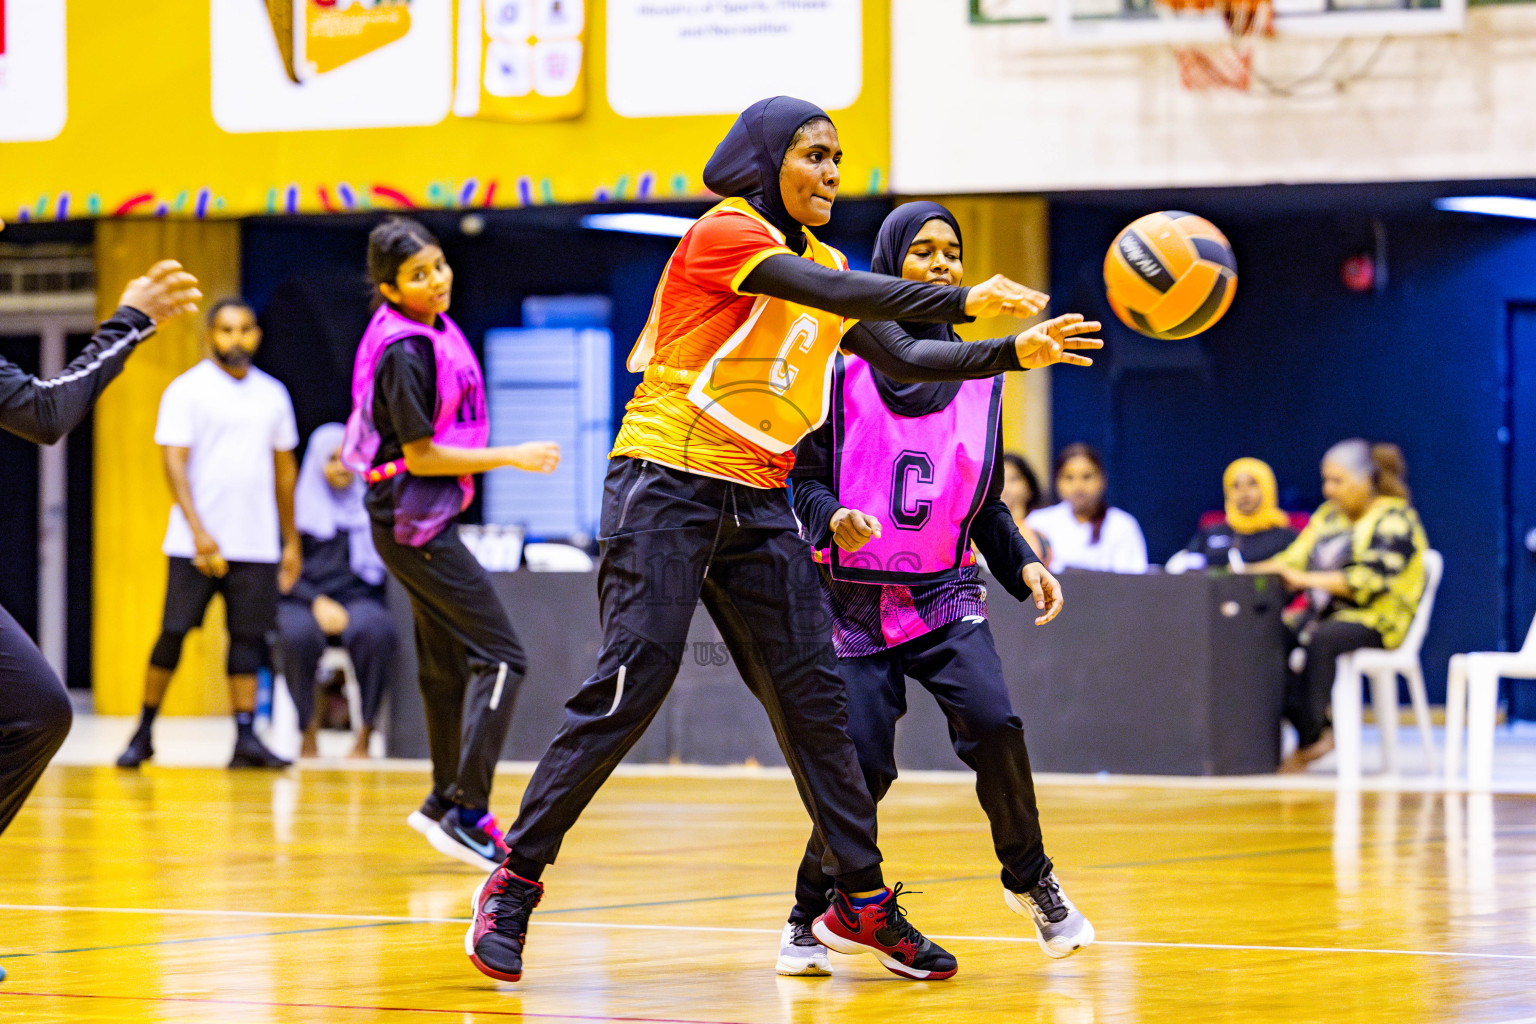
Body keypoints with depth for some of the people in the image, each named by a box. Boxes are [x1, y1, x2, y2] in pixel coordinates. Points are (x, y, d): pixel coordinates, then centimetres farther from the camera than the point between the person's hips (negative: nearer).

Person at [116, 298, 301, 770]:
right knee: (173, 633, -3)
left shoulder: (272, 395, 13)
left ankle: (245, 739, 0)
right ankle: (144, 733, 8)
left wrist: (291, 541, 16)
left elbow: (284, 469, 19)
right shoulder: (186, 390, -2)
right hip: (195, 544, -4)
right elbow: (175, 463, -9)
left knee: (248, 637, 0)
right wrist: (199, 532, -19)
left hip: (257, 545, 4)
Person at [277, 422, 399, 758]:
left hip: (357, 600, 1)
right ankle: (308, 728, -18)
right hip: (303, 602, -1)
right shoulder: (298, 507, 8)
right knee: (299, 634, -37)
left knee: (375, 630, -36)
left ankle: (365, 730, -26)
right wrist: (318, 602, -13)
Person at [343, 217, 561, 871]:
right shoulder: (406, 353, -22)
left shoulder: (429, 330, 6)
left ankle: (446, 802, 29)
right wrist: (513, 457, -17)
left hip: (421, 521, 10)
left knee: (446, 663, 18)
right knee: (500, 657, -11)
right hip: (414, 519, -10)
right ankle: (466, 812, -13)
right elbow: (422, 456, -20)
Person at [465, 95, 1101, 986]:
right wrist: (964, 301, -29)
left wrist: (1013, 354, -1)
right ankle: (514, 882, -4)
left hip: (759, 502, 8)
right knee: (629, 689, -13)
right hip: (668, 486, -8)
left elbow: (899, 358, 10)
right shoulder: (725, 235, -9)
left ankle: (861, 899, 10)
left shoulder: (817, 259, 16)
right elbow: (835, 295, -24)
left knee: (813, 696, 4)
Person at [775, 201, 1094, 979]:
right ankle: (807, 918, 10)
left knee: (992, 723, -21)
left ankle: (1030, 880, 2)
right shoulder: (844, 365, -2)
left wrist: (1023, 566, 1)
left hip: (945, 593, 2)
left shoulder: (977, 377, 9)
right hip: (855, 595, -2)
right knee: (861, 766, -13)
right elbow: (806, 477, -3)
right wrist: (832, 519, -23)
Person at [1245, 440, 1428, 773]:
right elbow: (1294, 559, 14)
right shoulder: (1329, 515, 19)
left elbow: (1368, 577, -19)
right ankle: (1321, 733, -22)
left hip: (1373, 621, -7)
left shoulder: (1394, 520, -6)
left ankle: (1310, 741, -28)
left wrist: (1304, 579, -23)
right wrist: (1250, 571, -5)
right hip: (1325, 613, 7)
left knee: (1319, 640, -38)